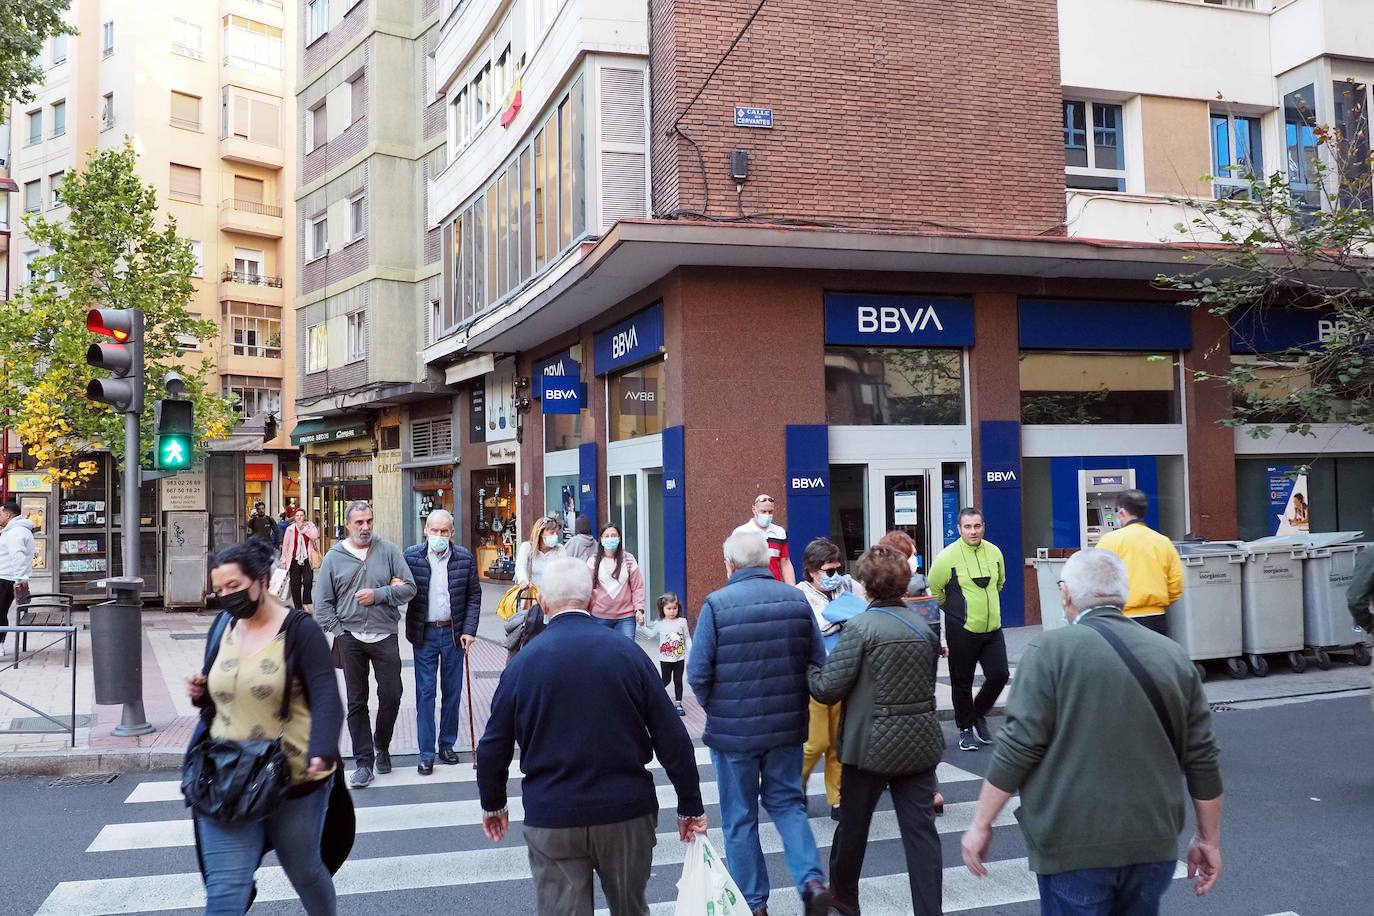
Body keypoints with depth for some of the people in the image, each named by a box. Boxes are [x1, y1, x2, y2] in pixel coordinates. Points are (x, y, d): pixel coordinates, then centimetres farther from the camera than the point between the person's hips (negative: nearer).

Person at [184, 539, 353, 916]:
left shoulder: (299, 630, -11)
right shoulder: (223, 628, 7)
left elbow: (326, 698, -20)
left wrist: (321, 754, -36)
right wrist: (200, 693, -3)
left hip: (294, 780, -3)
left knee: (305, 872, 17)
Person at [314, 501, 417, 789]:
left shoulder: (389, 551, 1)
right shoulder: (334, 557, 3)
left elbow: (409, 588, -2)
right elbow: (323, 603, 4)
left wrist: (378, 595, -14)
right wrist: (337, 631, -5)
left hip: (385, 636, 0)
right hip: (350, 638, 0)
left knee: (391, 696, 2)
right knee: (357, 702, 6)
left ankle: (382, 745, 29)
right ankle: (364, 762, 14)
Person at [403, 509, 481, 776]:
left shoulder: (465, 558, -2)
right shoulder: (411, 556, -4)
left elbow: (474, 595, 3)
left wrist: (469, 629, -3)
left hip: (454, 633, 1)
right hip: (424, 634, -1)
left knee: (452, 691, 10)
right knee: (425, 693, 1)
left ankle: (447, 744, 25)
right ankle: (426, 754, 8)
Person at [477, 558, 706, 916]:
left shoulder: (522, 663, -5)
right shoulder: (628, 654, -6)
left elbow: (494, 746, 2)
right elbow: (672, 738, -4)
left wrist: (493, 805, 19)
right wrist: (690, 805, 6)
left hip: (551, 819, -1)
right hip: (626, 812, 1)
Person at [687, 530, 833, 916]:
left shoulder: (717, 604, -13)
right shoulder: (797, 600, -1)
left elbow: (698, 673, -13)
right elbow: (819, 664, 2)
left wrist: (714, 709, 5)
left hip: (732, 729, -3)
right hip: (788, 726, 3)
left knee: (740, 818, 12)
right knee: (787, 802, 20)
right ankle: (812, 881, 5)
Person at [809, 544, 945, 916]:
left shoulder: (861, 627, -15)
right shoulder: (924, 627, 3)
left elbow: (828, 689, -15)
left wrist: (809, 668, 4)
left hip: (872, 745, -4)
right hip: (920, 742, 4)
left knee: (853, 824, 16)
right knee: (921, 830, 5)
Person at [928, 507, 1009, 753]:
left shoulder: (994, 552, 2)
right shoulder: (948, 557, -13)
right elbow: (933, 589, -1)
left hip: (992, 628, 4)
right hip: (962, 631, -4)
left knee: (999, 674, 0)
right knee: (962, 682, 6)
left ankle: (978, 714, 26)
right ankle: (965, 729, 23)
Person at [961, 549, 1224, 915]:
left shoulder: (1051, 650, -9)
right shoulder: (1173, 655, 5)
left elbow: (1018, 747, -12)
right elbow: (1202, 760, 8)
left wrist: (981, 824, -4)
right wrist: (1209, 840, 18)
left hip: (1075, 846, -4)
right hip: (1154, 845, 5)